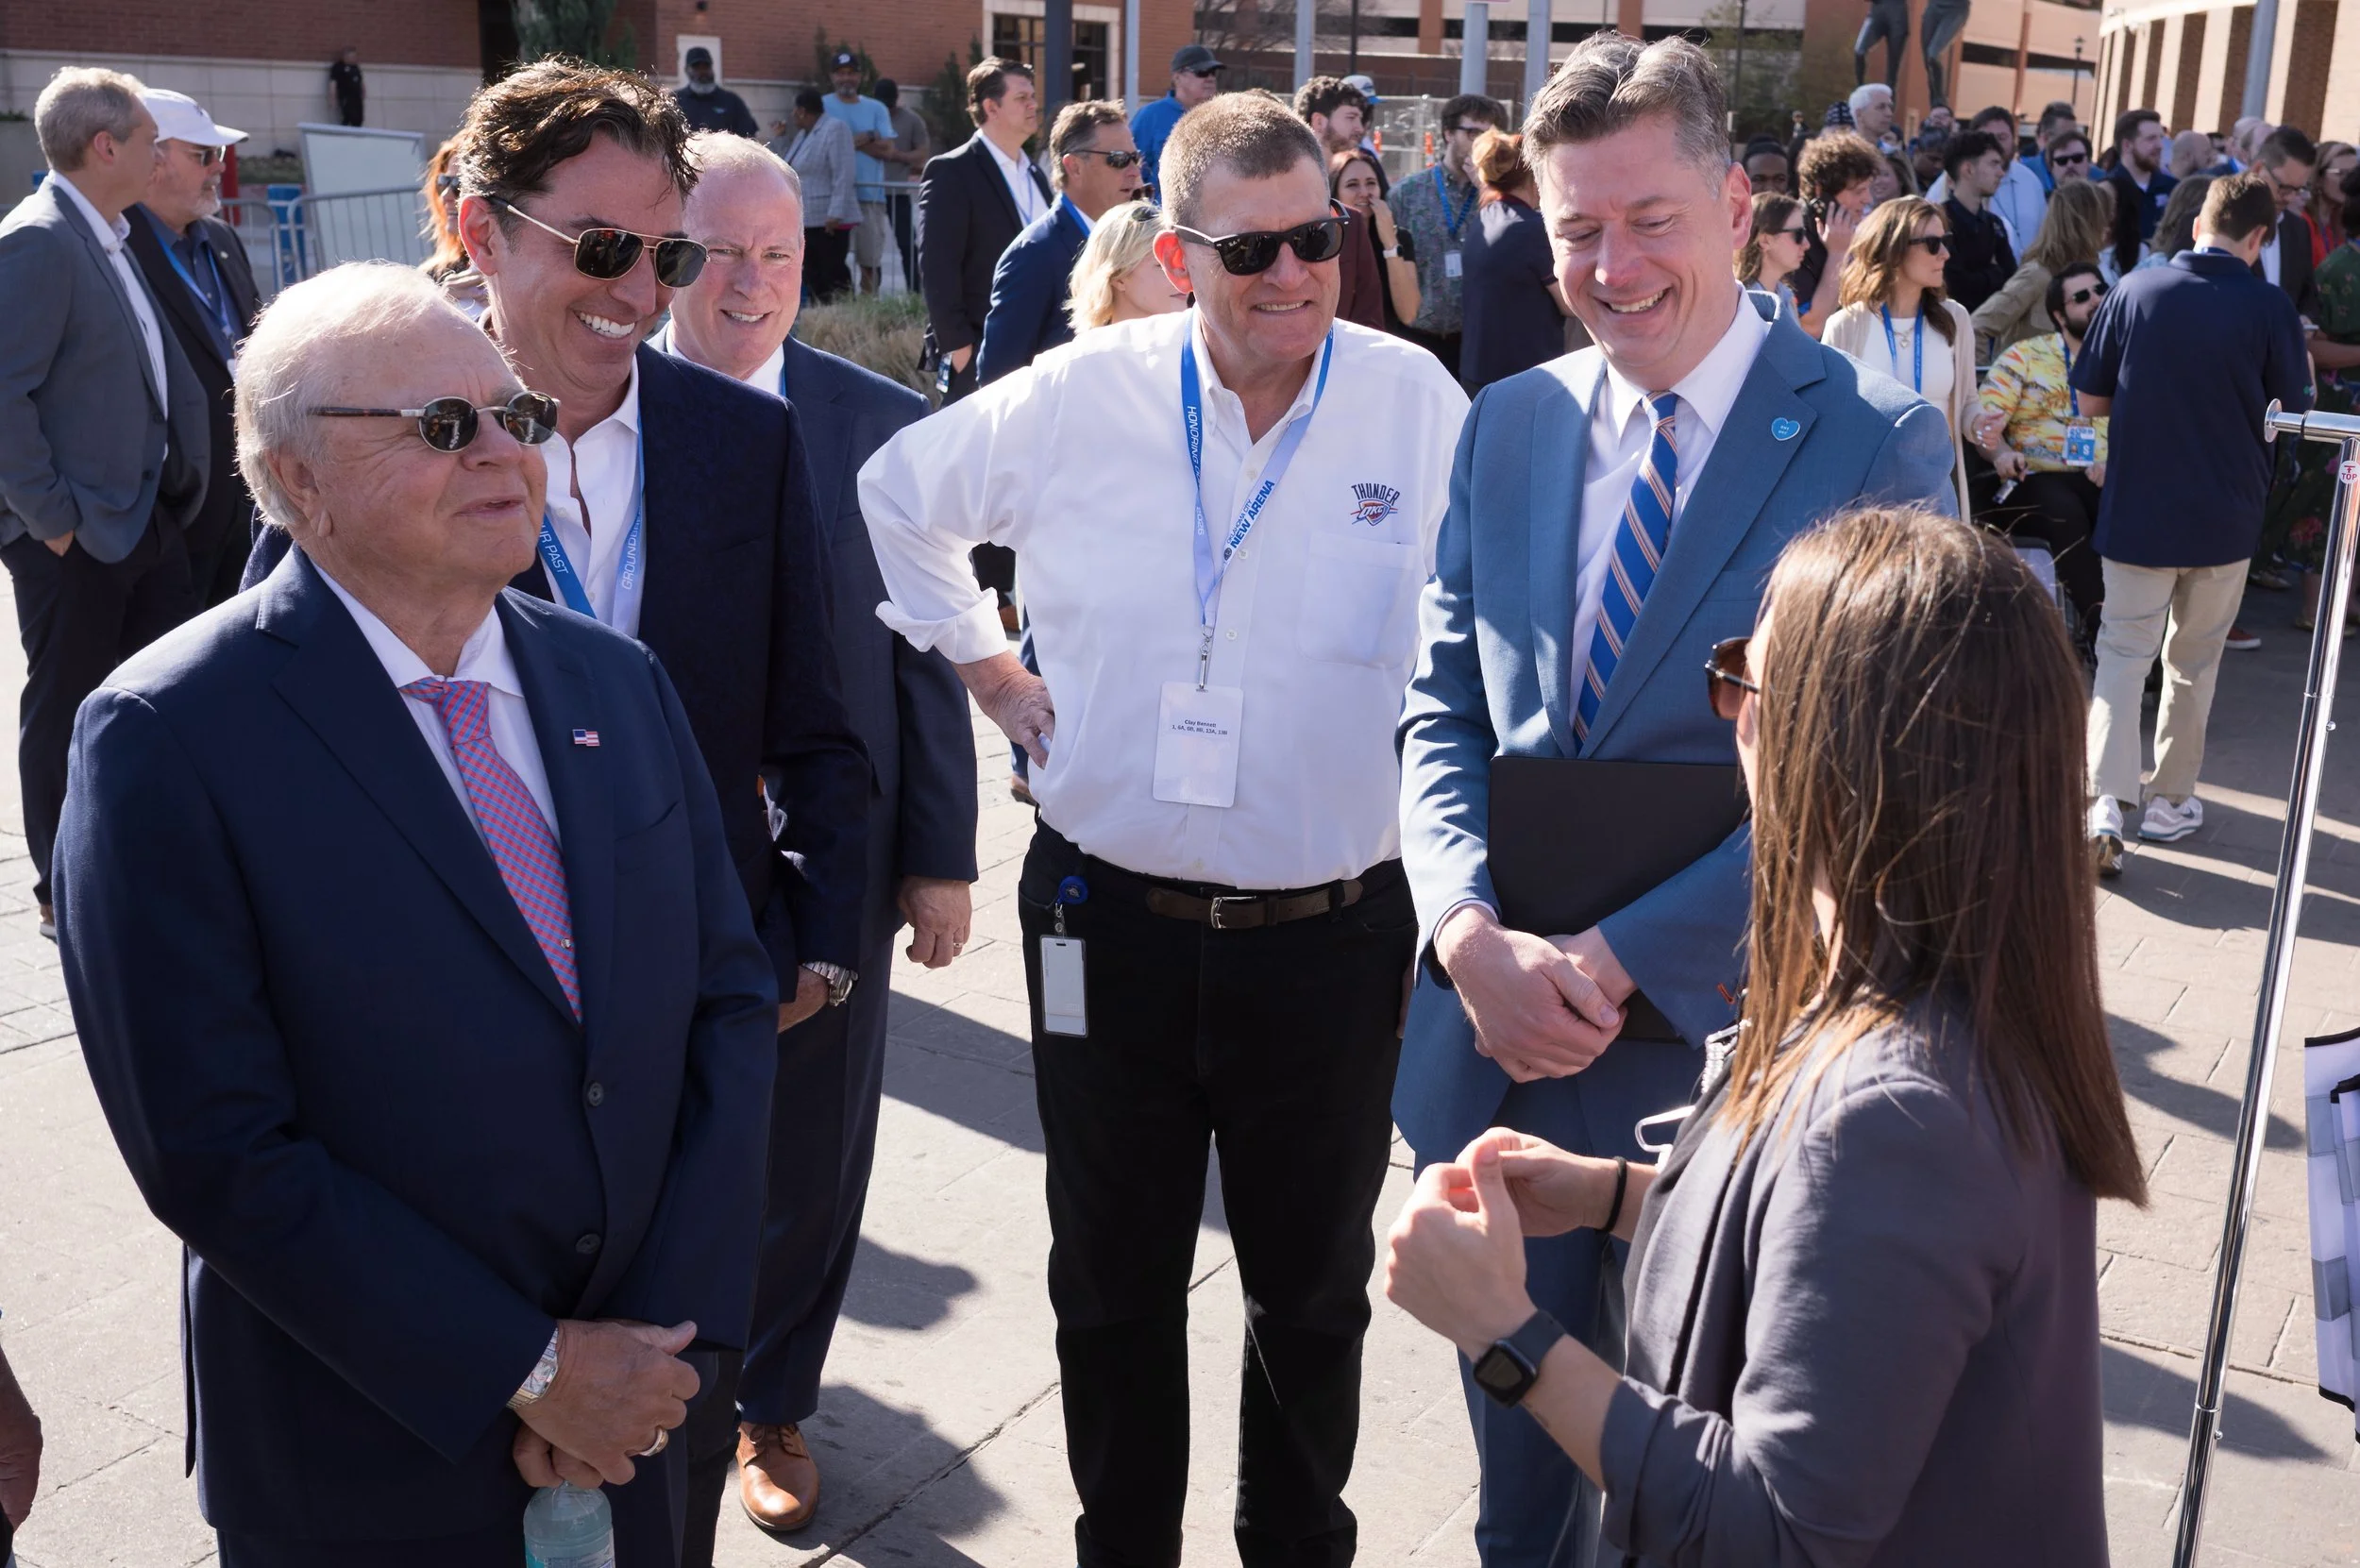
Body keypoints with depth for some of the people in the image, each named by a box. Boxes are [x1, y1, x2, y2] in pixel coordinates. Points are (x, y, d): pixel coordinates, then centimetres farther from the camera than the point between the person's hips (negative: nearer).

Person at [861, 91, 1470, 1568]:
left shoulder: (1415, 401, -8)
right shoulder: (1078, 398, -6)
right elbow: (901, 495, 12)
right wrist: (985, 667, 8)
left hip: (1335, 932, 0)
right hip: (1109, 923, 1)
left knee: (1315, 1285, 18)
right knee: (1113, 1281, 17)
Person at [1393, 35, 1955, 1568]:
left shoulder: (1879, 446, -10)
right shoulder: (1509, 423, 5)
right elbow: (1442, 709, 4)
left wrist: (1619, 959, -19)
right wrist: (1471, 933, -12)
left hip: (1711, 1049, -4)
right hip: (1494, 1032, 4)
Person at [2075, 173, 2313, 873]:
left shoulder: (2134, 291, -7)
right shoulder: (2269, 306, -9)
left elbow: (2091, 400, 0)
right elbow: (2294, 414, -2)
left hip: (2138, 508, 0)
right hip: (2224, 515, 0)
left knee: (2124, 652, 4)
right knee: (2192, 660, 15)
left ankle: (2105, 804, -12)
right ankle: (2171, 800, 25)